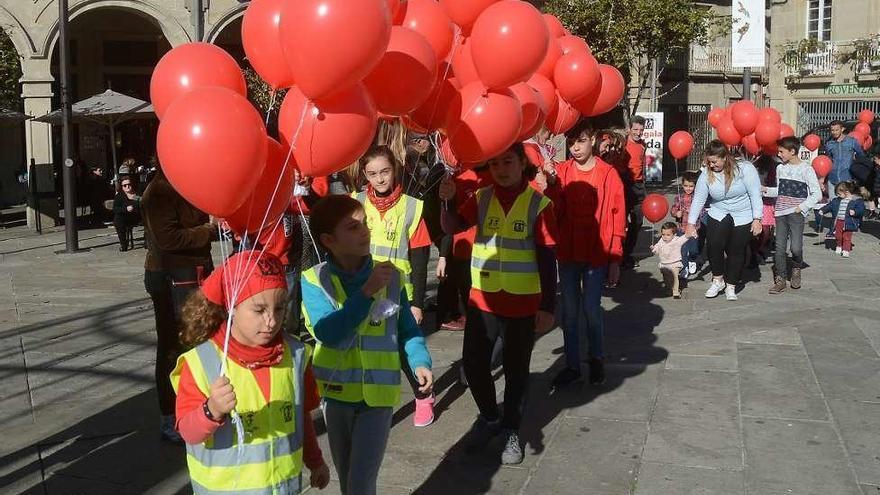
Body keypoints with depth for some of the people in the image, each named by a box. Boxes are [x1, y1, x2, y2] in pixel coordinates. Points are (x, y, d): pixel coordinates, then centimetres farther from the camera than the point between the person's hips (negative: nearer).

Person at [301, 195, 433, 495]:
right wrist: (367, 291, -28)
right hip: (335, 392, 1)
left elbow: (408, 330, 3)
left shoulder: (391, 277, -6)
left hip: (378, 393, -1)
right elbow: (328, 333, -24)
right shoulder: (313, 281, -10)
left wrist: (420, 362, -14)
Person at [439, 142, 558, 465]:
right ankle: (489, 417, 31)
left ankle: (511, 431, 27)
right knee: (473, 363, 6)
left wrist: (548, 306, -9)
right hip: (482, 299, 3)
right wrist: (448, 200, -31)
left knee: (516, 370, 10)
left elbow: (547, 259, -7)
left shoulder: (539, 204, -8)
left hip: (523, 303, -2)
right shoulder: (481, 198, 1)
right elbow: (451, 227, -12)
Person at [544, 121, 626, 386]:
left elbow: (617, 218, -3)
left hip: (597, 255, -3)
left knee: (591, 308, 1)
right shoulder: (562, 172, 1)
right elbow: (554, 213, -5)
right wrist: (552, 185, -21)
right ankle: (572, 365, 20)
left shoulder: (608, 174, -5)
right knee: (570, 310, 8)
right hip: (568, 253, 3)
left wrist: (615, 260, -3)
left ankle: (597, 358, 25)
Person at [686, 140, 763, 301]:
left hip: (743, 217, -2)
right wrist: (691, 223, -9)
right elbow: (698, 200, -5)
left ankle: (731, 286, 18)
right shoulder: (706, 176, -6)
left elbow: (755, 194, -14)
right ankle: (718, 280, 1)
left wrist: (757, 219, -17)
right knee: (713, 244, -19)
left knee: (736, 252, 1)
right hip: (719, 215, 2)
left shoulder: (745, 168, -15)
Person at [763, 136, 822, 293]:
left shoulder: (806, 170, -5)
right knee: (780, 247, 2)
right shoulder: (780, 168, 11)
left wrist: (802, 207, -11)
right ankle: (780, 280, 8)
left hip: (797, 214, -5)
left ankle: (796, 269, 15)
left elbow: (817, 194, -4)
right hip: (780, 213, 5)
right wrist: (766, 190, 5)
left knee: (796, 247, -14)